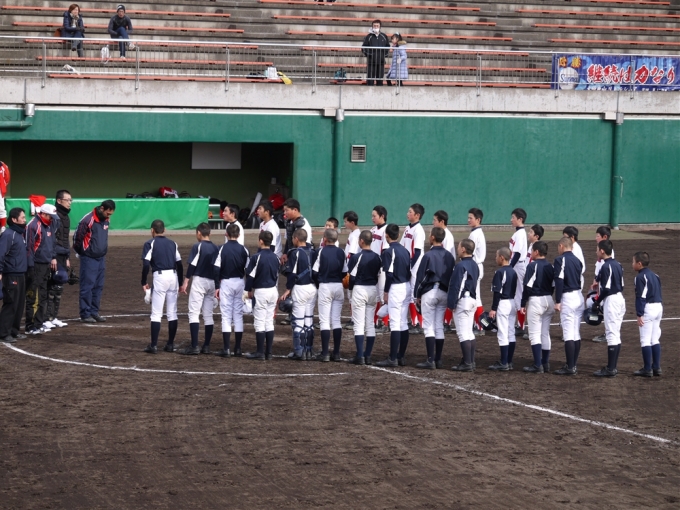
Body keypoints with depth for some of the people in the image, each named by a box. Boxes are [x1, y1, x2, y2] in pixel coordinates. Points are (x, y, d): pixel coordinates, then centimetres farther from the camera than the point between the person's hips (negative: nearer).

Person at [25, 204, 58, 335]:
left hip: (46, 265, 9)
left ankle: (40, 323, 21)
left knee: (43, 296, 14)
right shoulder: (33, 226, -16)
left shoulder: (50, 225, 13)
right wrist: (31, 267, -19)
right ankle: (30, 326, -5)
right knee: (34, 298, -8)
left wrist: (53, 257, 19)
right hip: (36, 265, -9)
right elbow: (29, 247, -18)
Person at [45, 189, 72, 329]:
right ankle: (47, 318, -7)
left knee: (59, 288, 12)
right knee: (52, 288, -9)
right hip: (54, 257, -9)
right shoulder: (55, 216, -13)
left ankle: (54, 317, 18)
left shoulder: (66, 217, 17)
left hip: (63, 258, 9)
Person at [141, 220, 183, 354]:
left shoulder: (150, 244, 0)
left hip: (159, 276, -4)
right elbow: (179, 264, 11)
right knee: (172, 313, 10)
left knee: (156, 313, -3)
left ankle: (154, 345, -7)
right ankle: (170, 344, 12)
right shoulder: (173, 244, 13)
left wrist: (144, 282, -2)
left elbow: (146, 264, -10)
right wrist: (180, 283, 19)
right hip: (173, 276, 4)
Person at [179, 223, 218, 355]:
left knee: (194, 313, -6)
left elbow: (192, 265, -13)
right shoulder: (215, 248, 9)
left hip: (198, 281, -6)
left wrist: (185, 282, -10)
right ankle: (206, 346, 10)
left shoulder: (197, 246, -7)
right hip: (212, 282, 6)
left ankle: (194, 346, -16)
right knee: (208, 315, 11)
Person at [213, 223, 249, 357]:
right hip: (240, 282, 2)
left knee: (226, 316, -1)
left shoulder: (222, 248, -7)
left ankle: (226, 349, -7)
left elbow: (216, 268, -9)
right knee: (238, 315, 9)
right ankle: (237, 348, 10)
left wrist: (217, 286, -4)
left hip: (226, 282, -2)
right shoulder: (243, 249, -1)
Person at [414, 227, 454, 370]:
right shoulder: (449, 256, 6)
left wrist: (417, 294, 0)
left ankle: (430, 360, -12)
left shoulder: (428, 255, -11)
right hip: (444, 293, 6)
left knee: (429, 326, -5)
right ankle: (438, 360, 13)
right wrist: (450, 294, 16)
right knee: (440, 327, 11)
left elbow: (420, 276, -9)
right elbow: (452, 276, 10)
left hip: (429, 292, -6)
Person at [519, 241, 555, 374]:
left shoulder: (532, 266, -12)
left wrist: (523, 304, -8)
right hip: (549, 300, 7)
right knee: (545, 333, 13)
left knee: (535, 334, -5)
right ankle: (545, 363, 15)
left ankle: (538, 365, -11)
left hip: (535, 300, -7)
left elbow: (527, 286, -14)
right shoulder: (550, 266, 8)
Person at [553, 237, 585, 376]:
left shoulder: (560, 260, -10)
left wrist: (557, 301, -14)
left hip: (568, 298, -8)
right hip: (579, 296, 8)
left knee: (568, 334, -8)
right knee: (577, 333, 11)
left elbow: (559, 281, -16)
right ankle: (573, 365, 16)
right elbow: (579, 279, 14)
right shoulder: (577, 260, 12)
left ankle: (570, 367, -11)